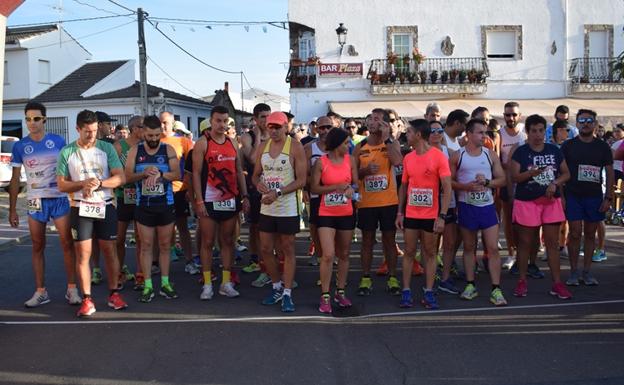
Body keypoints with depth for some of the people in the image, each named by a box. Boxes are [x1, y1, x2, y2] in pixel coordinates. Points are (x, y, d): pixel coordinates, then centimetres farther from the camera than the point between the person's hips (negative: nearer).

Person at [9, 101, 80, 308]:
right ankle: (40, 292, 15)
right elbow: (15, 179, 5)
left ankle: (72, 289, 6)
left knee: (67, 243, -2)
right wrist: (12, 209, 3)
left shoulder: (58, 141, -1)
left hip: (59, 199, -1)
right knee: (38, 247, 7)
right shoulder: (20, 146, 2)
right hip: (35, 202, 2)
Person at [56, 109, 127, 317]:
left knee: (109, 250, 6)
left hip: (106, 206, 1)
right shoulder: (67, 152, 1)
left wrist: (99, 183, -18)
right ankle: (87, 300, 7)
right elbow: (61, 184, 1)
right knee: (83, 253, 0)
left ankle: (114, 294, 18)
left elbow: (120, 177, -4)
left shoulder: (106, 148, 1)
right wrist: (82, 184, -16)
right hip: (80, 208, 0)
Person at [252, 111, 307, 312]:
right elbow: (256, 174, 15)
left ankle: (287, 294, 12)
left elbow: (301, 180, -12)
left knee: (288, 251, 3)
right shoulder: (263, 147, 8)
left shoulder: (295, 147, -8)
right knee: (265, 249, 10)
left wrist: (278, 193, -20)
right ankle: (277, 287, 28)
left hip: (287, 208, -5)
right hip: (266, 208, 6)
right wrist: (258, 183, -8)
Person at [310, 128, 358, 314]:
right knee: (328, 255, -12)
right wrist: (336, 187, -18)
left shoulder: (350, 160, 3)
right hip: (326, 214, -4)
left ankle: (340, 291, 28)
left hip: (347, 213, 4)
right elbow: (314, 188, -7)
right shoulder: (321, 162, -7)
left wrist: (351, 188, -14)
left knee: (344, 254, 13)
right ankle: (325, 296, 1)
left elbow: (355, 182, 10)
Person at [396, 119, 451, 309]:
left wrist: (442, 216, -17)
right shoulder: (408, 158, 5)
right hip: (411, 214, 4)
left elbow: (447, 188, -12)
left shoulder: (439, 157, -10)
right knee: (409, 252, 7)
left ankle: (429, 292, 15)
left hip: (431, 215, -4)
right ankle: (406, 291, 14)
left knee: (430, 253, 7)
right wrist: (400, 212, 7)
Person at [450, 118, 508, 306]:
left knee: (493, 248, -4)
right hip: (466, 206, -1)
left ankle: (496, 290, 1)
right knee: (469, 247, 10)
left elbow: (502, 179, 6)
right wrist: (466, 186, -16)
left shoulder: (490, 154, 5)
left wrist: (487, 182, -12)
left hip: (487, 206, 1)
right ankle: (470, 285, 21)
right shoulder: (458, 156, -1)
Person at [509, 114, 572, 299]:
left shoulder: (554, 150, 7)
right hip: (527, 202, -3)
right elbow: (514, 177, -9)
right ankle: (522, 281, 17)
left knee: (552, 242, 4)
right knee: (525, 242, 6)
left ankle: (557, 283, 10)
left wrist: (555, 183, -8)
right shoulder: (520, 152, -3)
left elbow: (566, 173, 11)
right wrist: (531, 173, -27)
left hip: (551, 201, 3)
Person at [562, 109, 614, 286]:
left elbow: (610, 172, 7)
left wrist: (608, 197, -1)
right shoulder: (568, 145, 1)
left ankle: (587, 271, 17)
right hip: (573, 196, -2)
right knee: (575, 233, -1)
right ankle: (574, 272, 9)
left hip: (595, 197, 2)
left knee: (590, 234, 7)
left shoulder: (602, 146, 5)